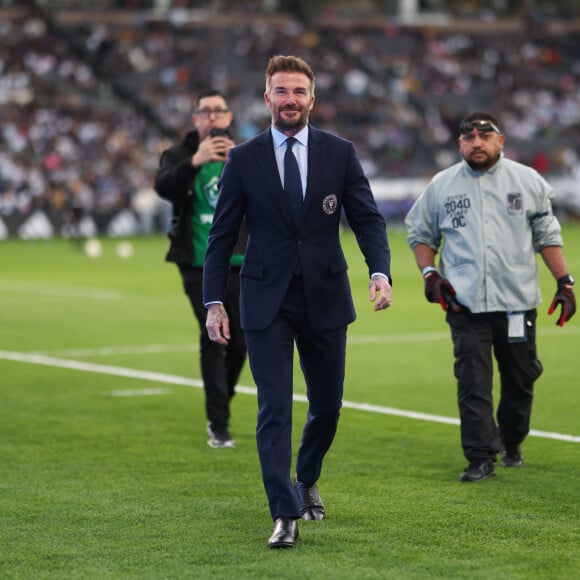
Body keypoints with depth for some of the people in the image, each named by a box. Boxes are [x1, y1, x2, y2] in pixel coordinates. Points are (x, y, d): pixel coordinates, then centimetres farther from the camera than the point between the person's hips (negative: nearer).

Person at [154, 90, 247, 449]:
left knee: (242, 342, 5)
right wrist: (196, 161, -36)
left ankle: (221, 404, 30)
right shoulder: (181, 155, 1)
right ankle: (218, 425, -8)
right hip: (199, 267, -3)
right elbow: (164, 186, -22)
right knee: (213, 338, -13)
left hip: (240, 264, 3)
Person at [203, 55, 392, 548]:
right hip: (267, 302, -2)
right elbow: (222, 235, 3)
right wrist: (214, 302, -3)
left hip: (325, 299, 2)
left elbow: (368, 218, 0)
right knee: (274, 409, -9)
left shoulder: (339, 153, 2)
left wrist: (380, 272, -18)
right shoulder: (244, 160, 1)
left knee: (327, 404, 11)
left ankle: (306, 481, 38)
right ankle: (285, 516, -9)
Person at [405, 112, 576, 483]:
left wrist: (565, 282, 2)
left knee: (520, 378, 9)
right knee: (473, 381, -8)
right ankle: (481, 458, -7)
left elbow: (547, 236, 9)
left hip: (517, 301, 1)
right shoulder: (441, 185, 7)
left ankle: (511, 445, 30)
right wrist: (429, 274, 0)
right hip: (465, 303, -1)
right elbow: (420, 233, 16)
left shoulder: (528, 181, 6)